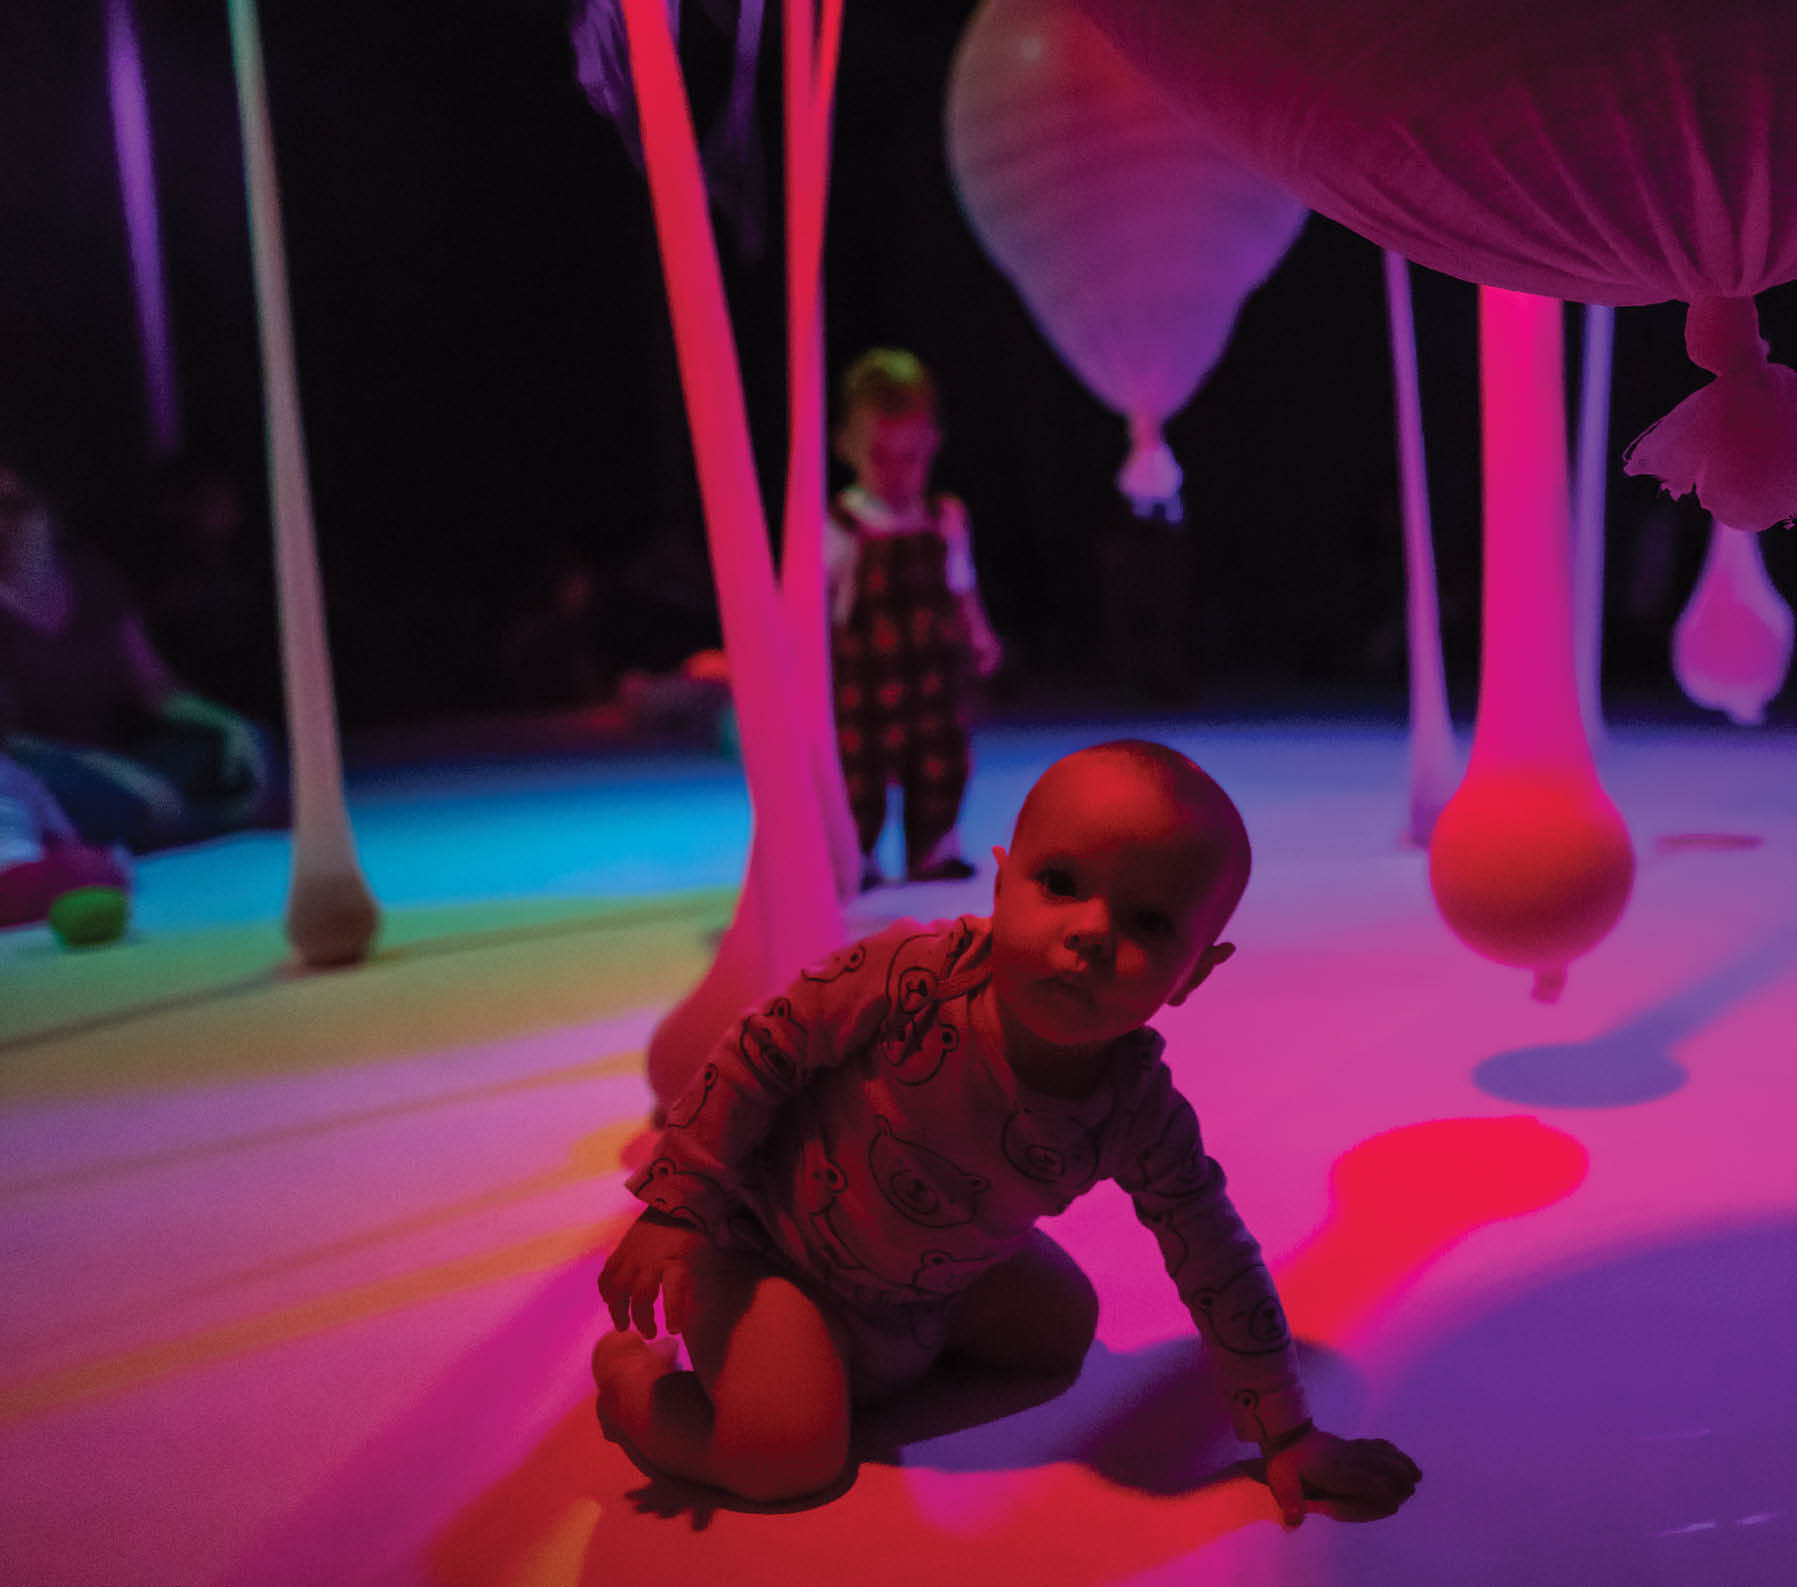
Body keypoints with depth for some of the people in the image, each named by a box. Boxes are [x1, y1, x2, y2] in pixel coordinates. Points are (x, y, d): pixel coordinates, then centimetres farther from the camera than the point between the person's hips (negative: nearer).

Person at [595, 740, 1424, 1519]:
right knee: (786, 1452, -20)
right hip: (764, 1235, -5)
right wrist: (674, 1208, -16)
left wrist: (1287, 1436, -5)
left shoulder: (1139, 1115, -22)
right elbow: (762, 1051, -19)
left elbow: (1218, 1267, -9)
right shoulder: (912, 974, -34)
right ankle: (627, 1369, 8)